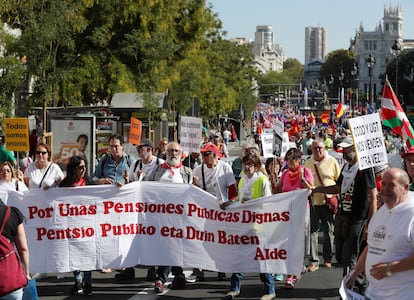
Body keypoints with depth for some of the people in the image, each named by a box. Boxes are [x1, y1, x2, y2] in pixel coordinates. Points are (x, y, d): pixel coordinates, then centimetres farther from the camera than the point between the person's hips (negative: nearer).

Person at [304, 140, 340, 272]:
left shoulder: (332, 162, 0)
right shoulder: (308, 163, 9)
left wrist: (336, 197, -4)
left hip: (328, 202, -2)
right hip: (313, 201, 2)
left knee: (329, 231, 7)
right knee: (312, 231, -4)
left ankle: (327, 259, 20)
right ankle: (314, 261, -1)